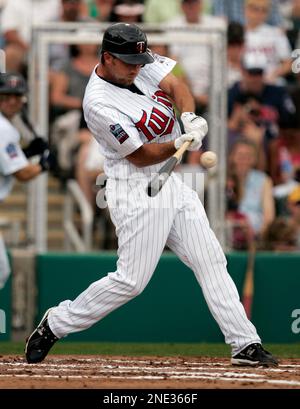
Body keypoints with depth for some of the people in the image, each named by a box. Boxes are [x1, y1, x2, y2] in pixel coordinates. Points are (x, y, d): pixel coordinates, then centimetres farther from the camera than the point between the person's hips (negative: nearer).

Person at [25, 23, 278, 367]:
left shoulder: (140, 64, -1)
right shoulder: (99, 104, -22)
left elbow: (175, 86, -7)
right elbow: (141, 155, -20)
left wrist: (189, 118, -26)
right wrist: (181, 144, -33)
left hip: (172, 183, 8)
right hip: (138, 192, -8)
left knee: (211, 261, 5)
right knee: (131, 280, -8)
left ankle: (245, 345, 6)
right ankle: (54, 325, 7)